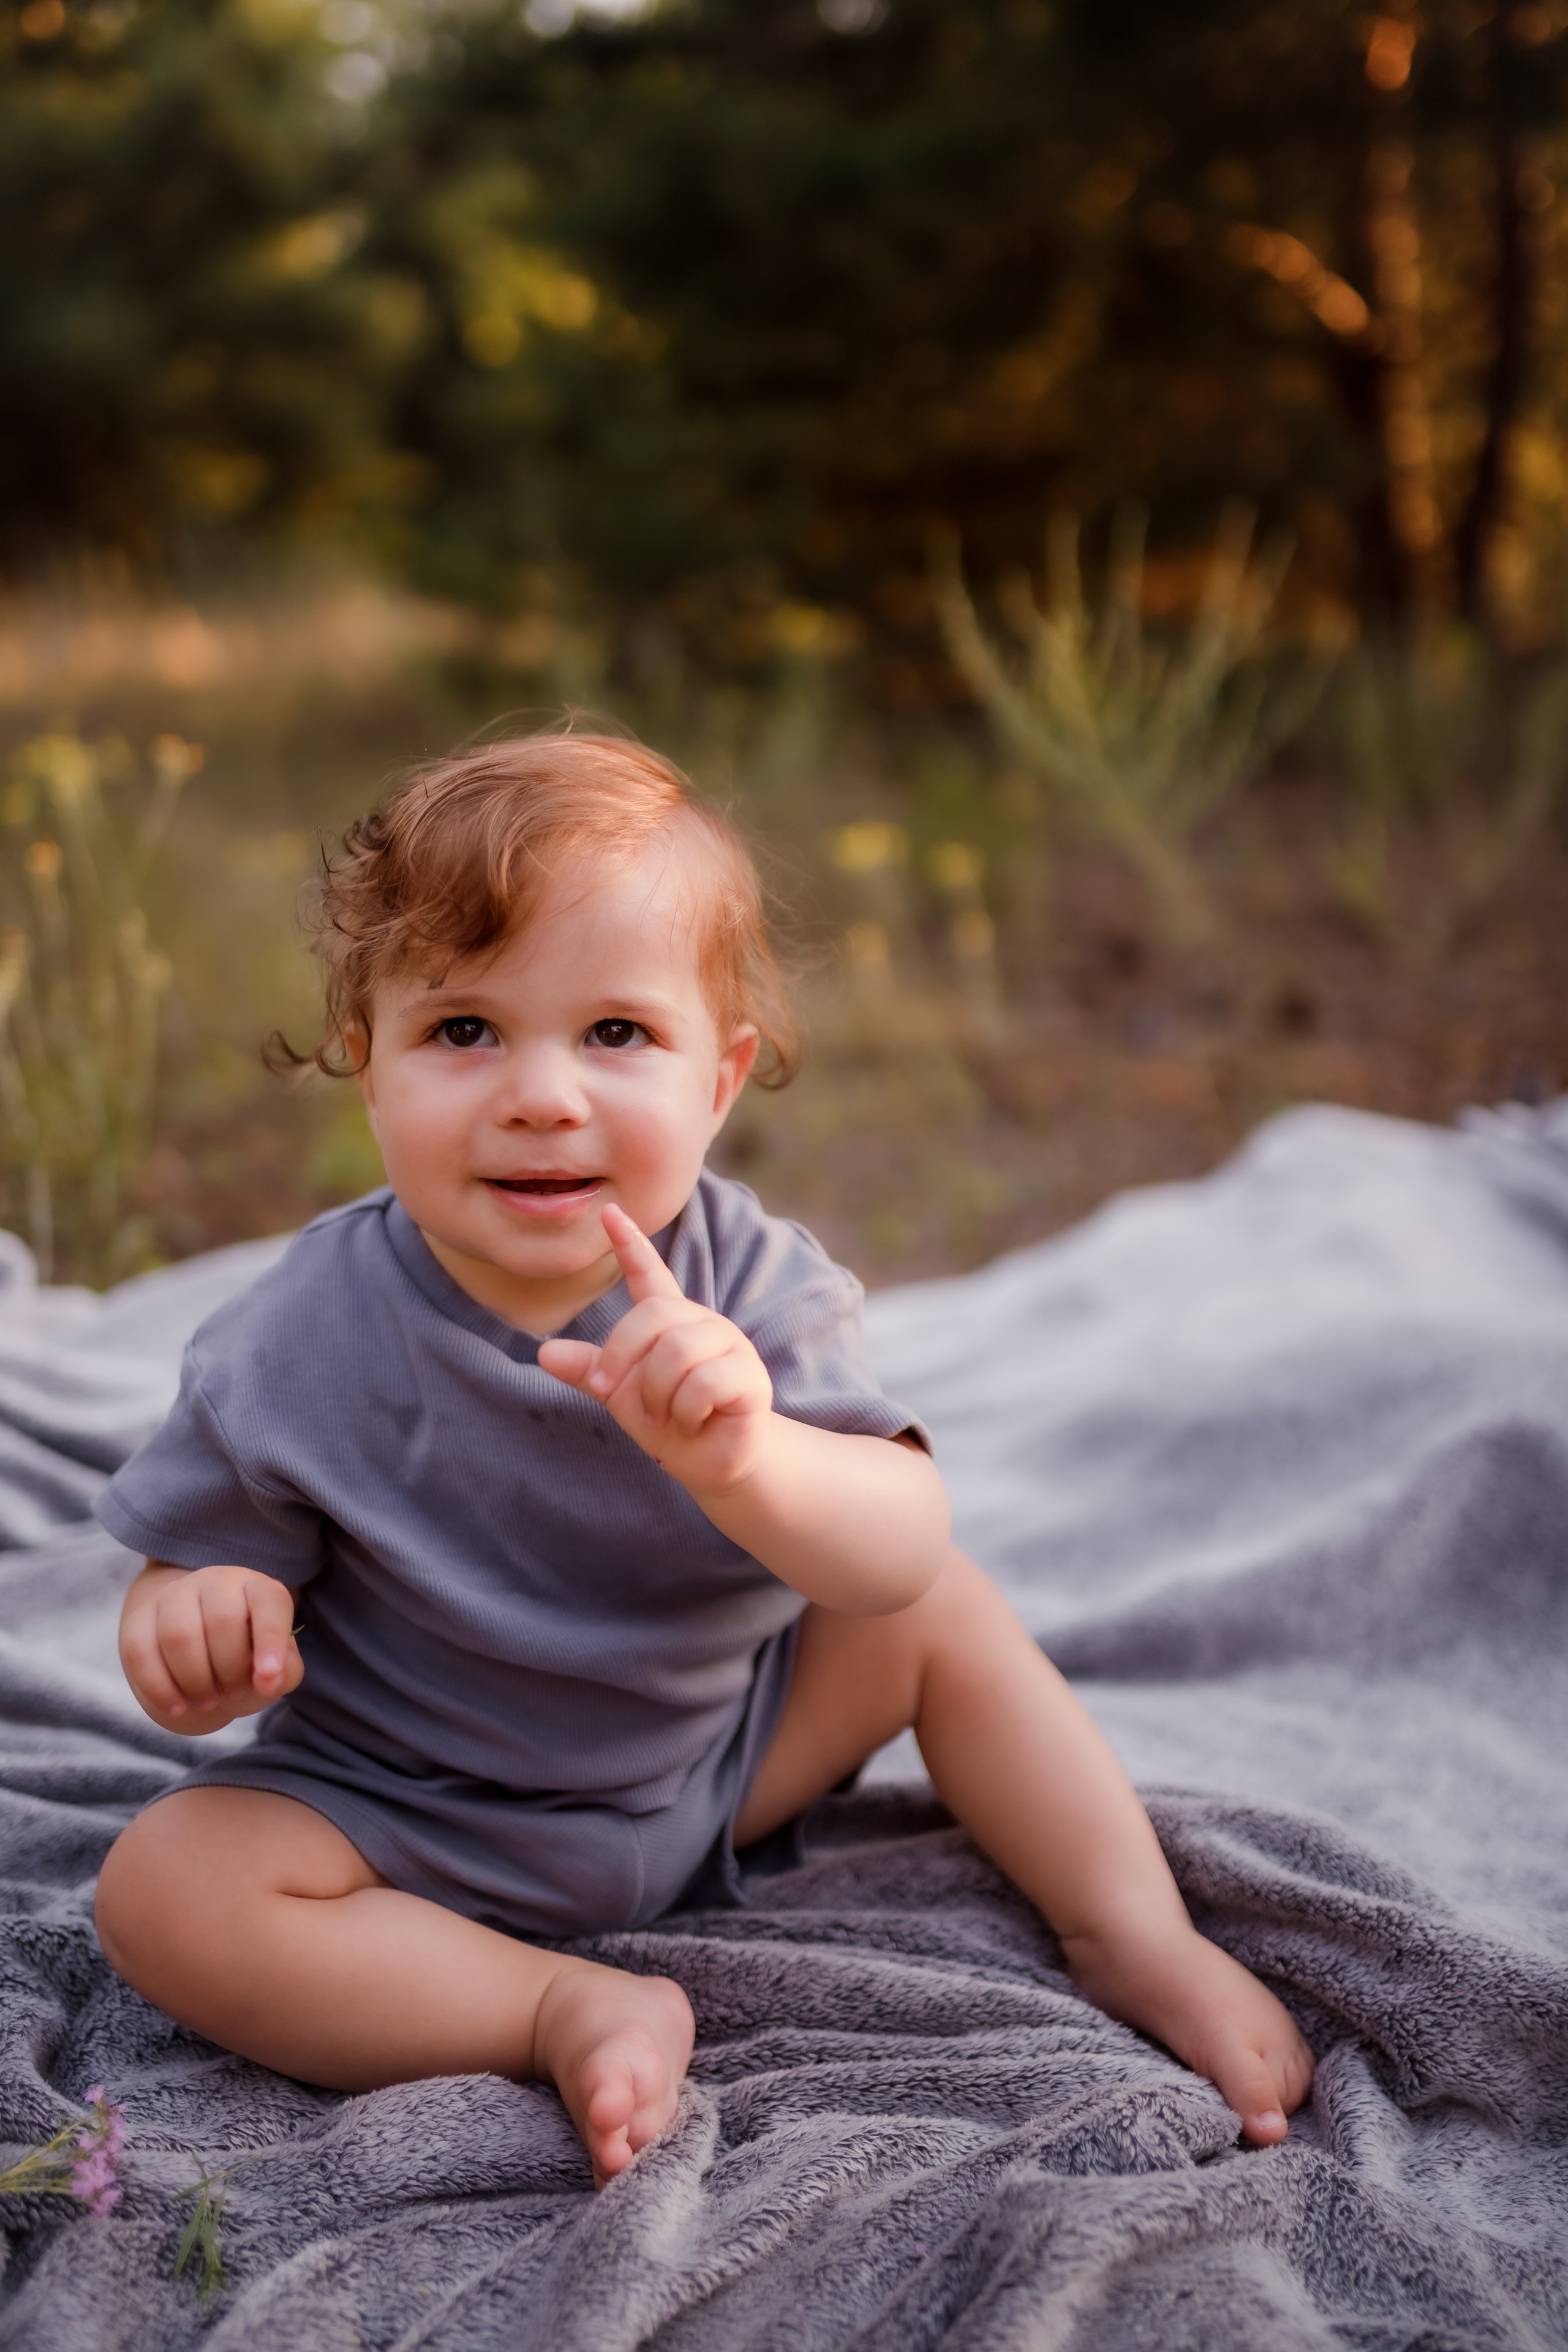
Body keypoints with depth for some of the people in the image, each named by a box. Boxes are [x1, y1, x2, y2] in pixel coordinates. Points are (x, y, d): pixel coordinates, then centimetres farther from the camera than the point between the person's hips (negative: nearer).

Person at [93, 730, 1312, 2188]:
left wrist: (738, 1452, -50)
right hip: (421, 1830, -2)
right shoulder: (301, 1348, -22)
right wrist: (197, 1624, -36)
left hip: (718, 1756, 2)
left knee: (942, 1614, -2)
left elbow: (900, 1551, -29)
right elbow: (195, 1557, -10)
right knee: (163, 1889, -26)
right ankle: (572, 2011, -21)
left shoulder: (744, 1287, -18)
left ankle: (1136, 1939, 8)